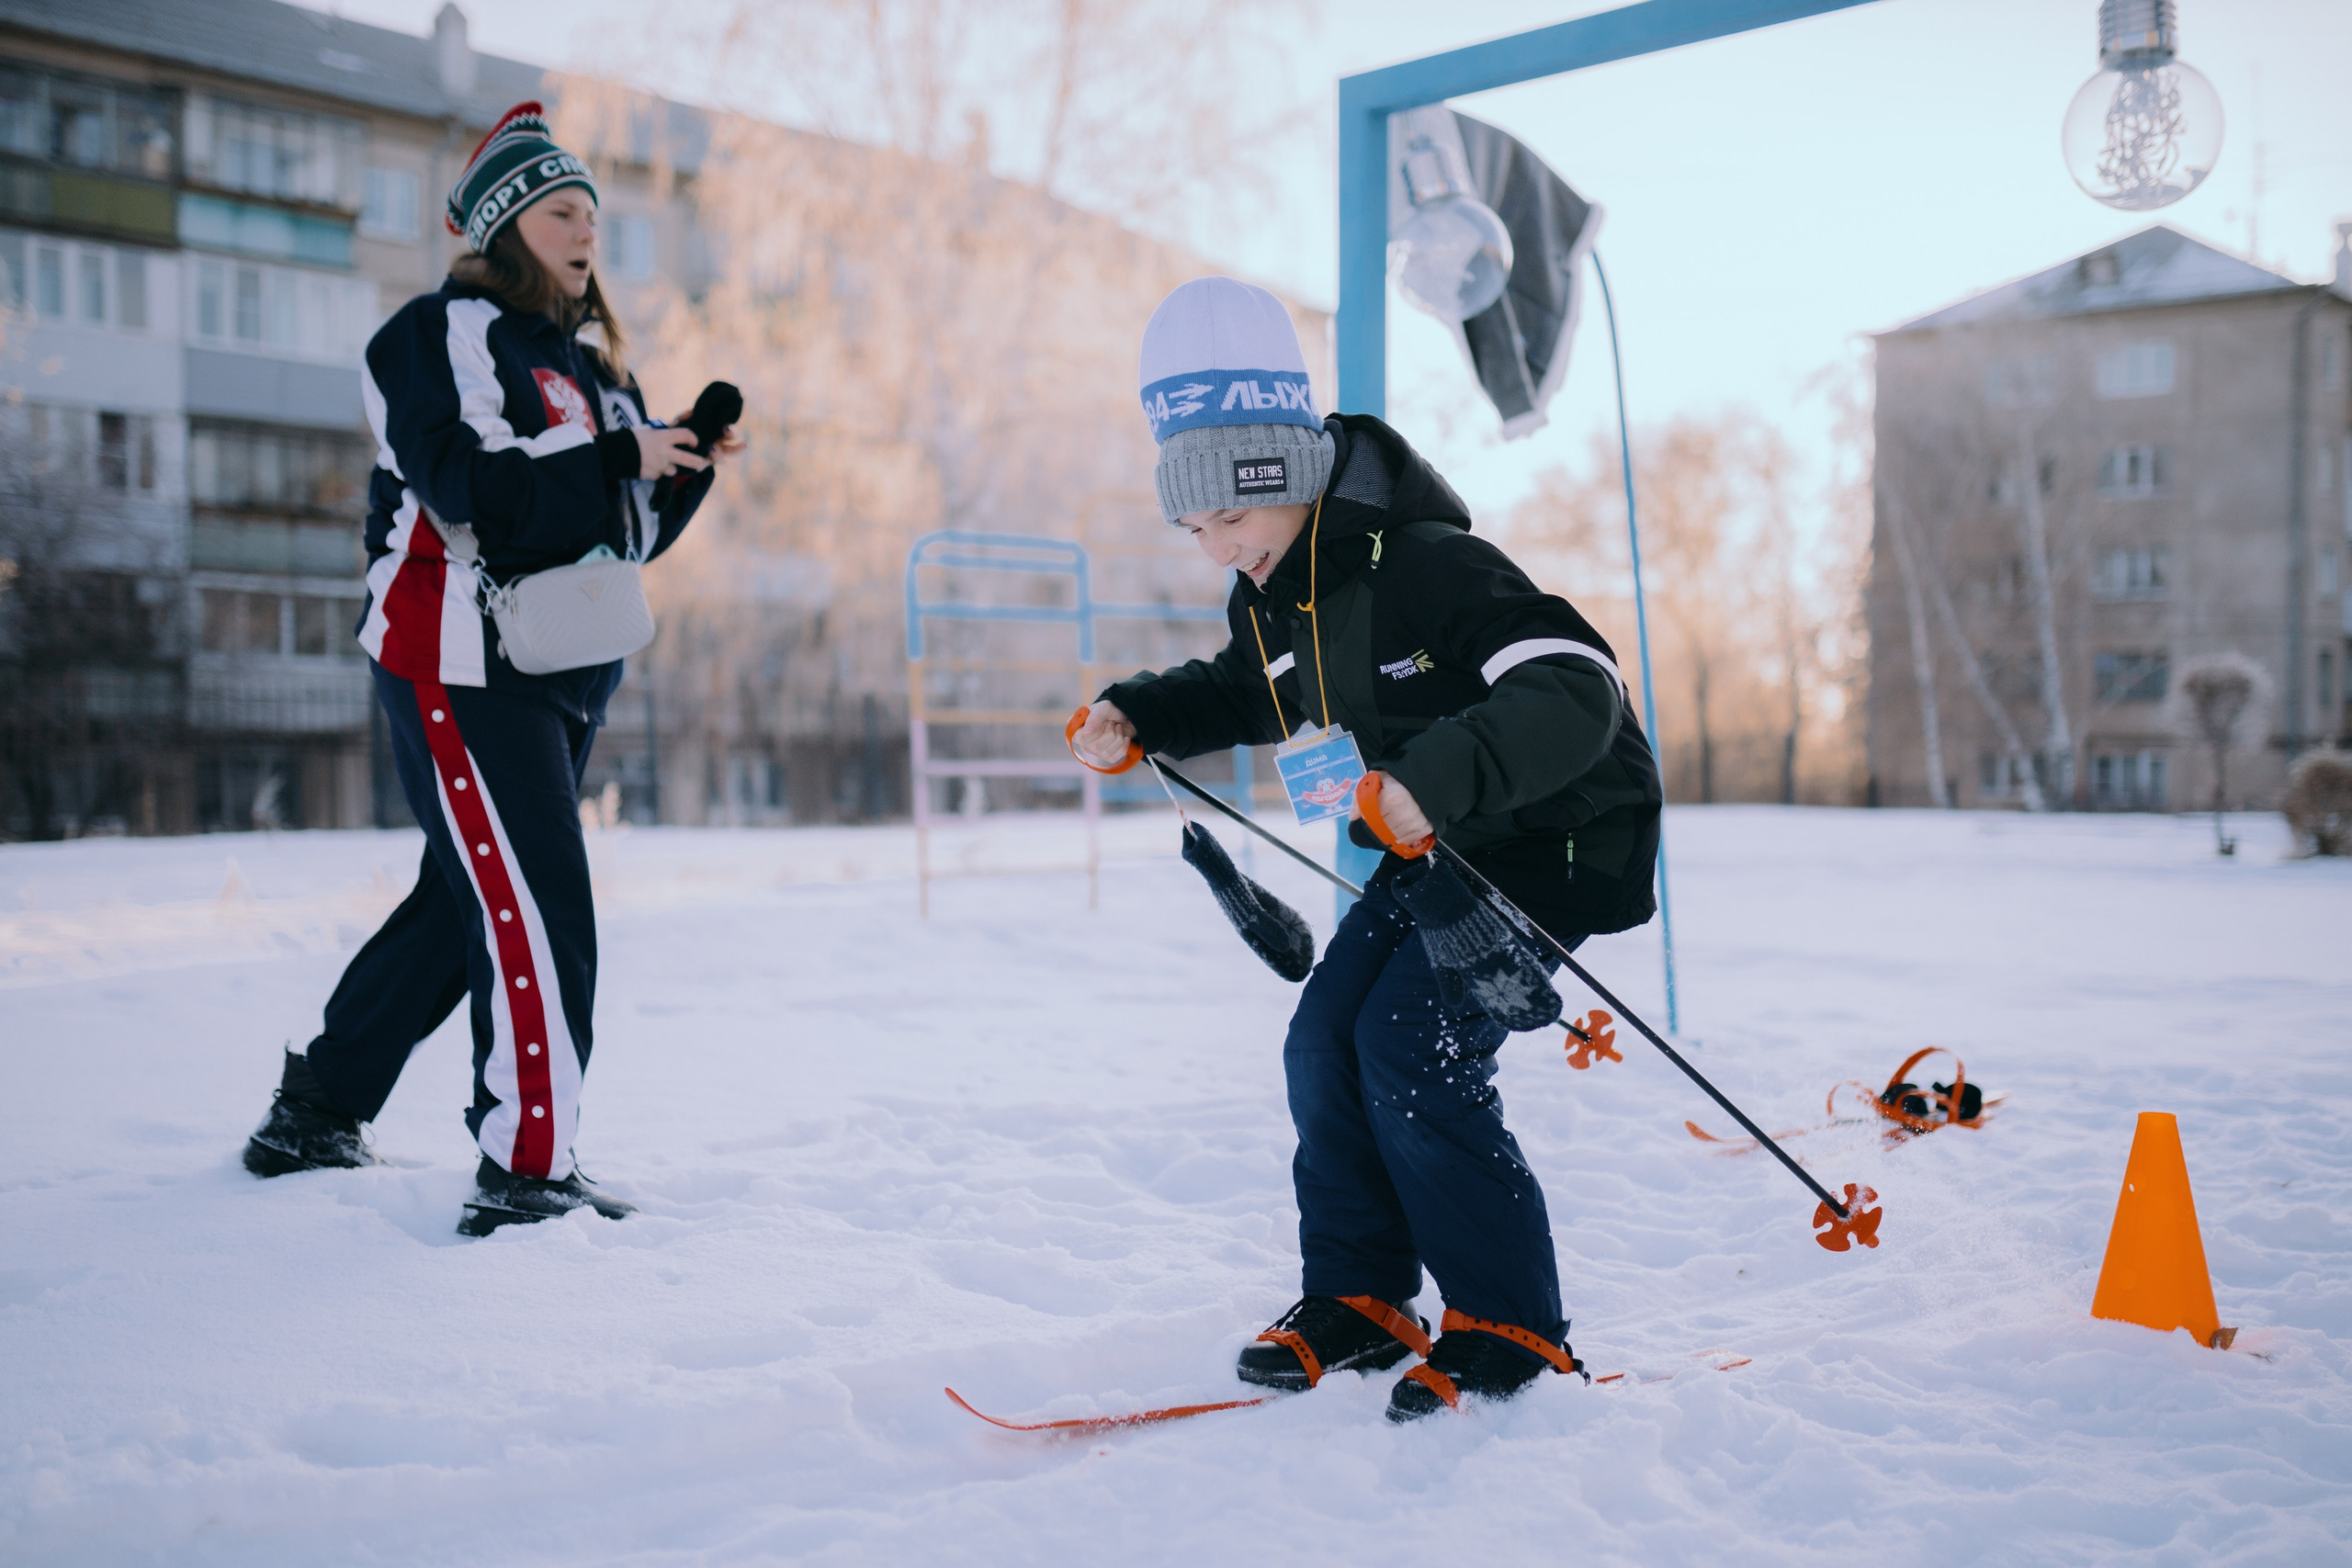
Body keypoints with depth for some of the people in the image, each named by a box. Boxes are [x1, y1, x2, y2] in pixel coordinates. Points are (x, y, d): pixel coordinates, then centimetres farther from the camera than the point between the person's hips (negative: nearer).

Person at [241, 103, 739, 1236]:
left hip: (564, 669, 9)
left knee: (469, 900, 13)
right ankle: (525, 1174, -9)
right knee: (535, 912, -14)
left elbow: (631, 532, 17)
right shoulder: (442, 335, -6)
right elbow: (473, 492, -21)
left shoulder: (589, 358, 19)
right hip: (460, 663, -9)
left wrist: (686, 468, -1)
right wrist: (617, 458, -18)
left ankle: (317, 1112, 28)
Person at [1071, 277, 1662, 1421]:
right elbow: (1249, 693, 23)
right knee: (1325, 1045, 0)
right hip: (1438, 845, 9)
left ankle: (1510, 1326, -5)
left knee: (1414, 1050, -19)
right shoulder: (1270, 600, 1)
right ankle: (1359, 1300, 14)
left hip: (1559, 835, -9)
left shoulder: (1426, 565, -28)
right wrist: (1135, 717, 4)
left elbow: (1578, 690, -37)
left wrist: (1441, 777, -52)